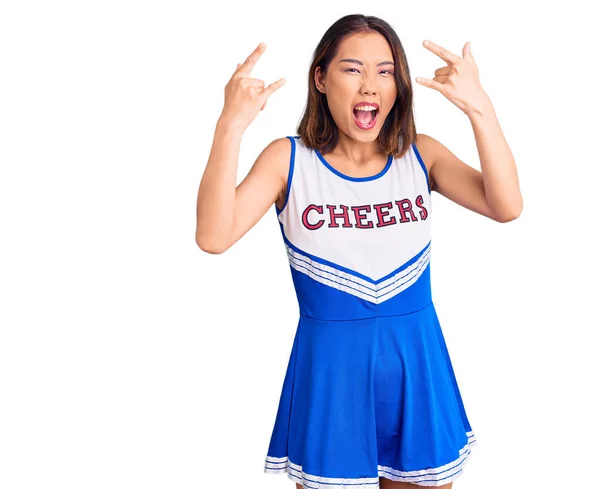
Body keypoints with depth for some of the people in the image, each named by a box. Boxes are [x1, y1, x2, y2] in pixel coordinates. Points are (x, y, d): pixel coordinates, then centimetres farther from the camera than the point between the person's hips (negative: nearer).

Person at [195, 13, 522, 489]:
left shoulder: (422, 154, -1)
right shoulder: (288, 159, -7)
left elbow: (507, 208, -14)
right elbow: (212, 237, -20)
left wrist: (480, 109, -25)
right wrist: (231, 126, -29)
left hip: (415, 362, 2)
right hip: (329, 366, -2)